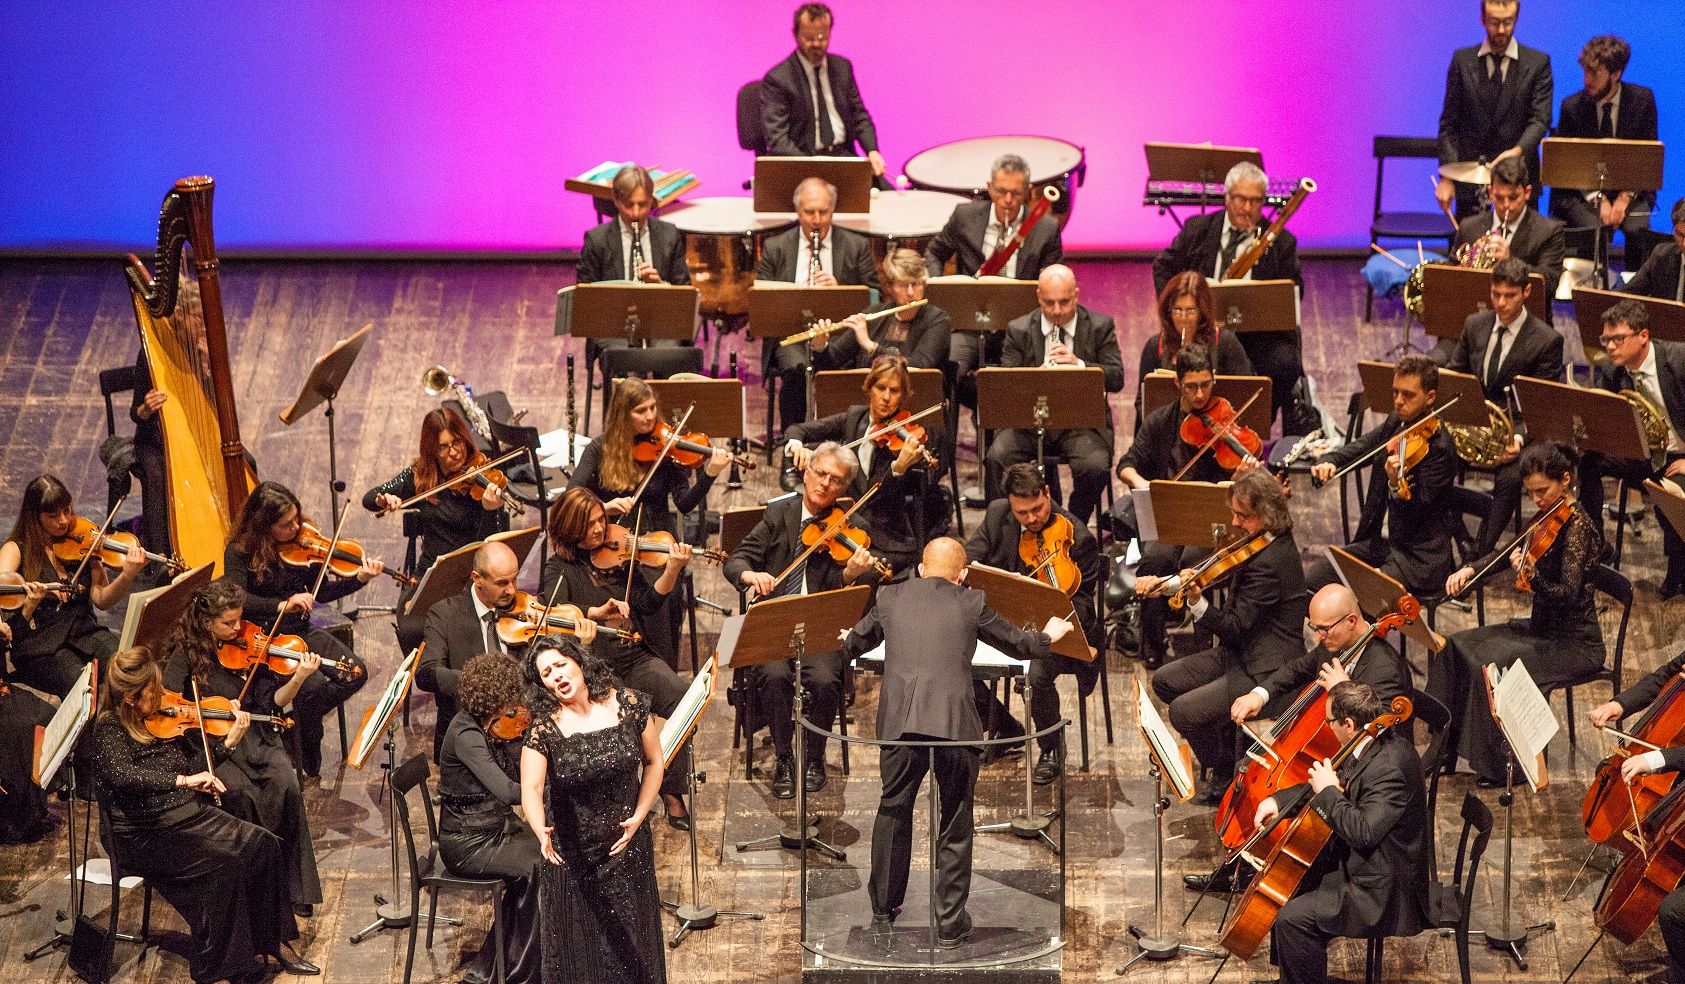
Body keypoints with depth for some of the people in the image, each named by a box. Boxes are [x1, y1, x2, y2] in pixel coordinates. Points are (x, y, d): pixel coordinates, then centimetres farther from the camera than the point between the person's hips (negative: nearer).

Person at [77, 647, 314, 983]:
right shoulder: (107, 731, -12)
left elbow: (196, 764, 18)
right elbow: (122, 776, -32)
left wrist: (230, 741, 3)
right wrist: (184, 780, -39)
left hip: (191, 816, 7)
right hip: (143, 836, -7)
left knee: (263, 845, -11)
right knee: (223, 866, -26)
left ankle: (274, 942, -2)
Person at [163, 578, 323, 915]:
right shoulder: (187, 654, -2)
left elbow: (273, 702, 1)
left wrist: (299, 678, -18)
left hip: (255, 736, 2)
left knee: (286, 786, -27)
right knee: (240, 793, -33)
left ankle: (295, 888, -17)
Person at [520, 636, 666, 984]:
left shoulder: (628, 705, -9)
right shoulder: (543, 728, -15)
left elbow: (654, 762, 2)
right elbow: (530, 788, -26)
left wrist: (638, 817, -6)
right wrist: (541, 830, -46)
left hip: (625, 843, 1)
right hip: (571, 852, -1)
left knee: (630, 949, 10)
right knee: (576, 950, 6)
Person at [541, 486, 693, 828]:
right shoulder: (560, 568, 3)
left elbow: (649, 602, 1)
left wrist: (672, 571, -17)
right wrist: (596, 612, -33)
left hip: (637, 658, 3)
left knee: (681, 697, -25)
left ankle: (673, 793, -15)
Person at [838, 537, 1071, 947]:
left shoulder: (891, 597, 10)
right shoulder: (972, 604, 5)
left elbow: (854, 644, 26)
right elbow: (1018, 644, 18)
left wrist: (847, 644, 51)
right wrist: (1048, 636, 41)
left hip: (900, 724, 2)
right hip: (954, 725, -2)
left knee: (892, 813, 19)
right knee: (955, 824, 9)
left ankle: (883, 912, 29)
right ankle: (950, 924, 12)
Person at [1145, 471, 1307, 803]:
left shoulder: (1270, 562, -26)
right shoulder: (1257, 543, 4)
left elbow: (1233, 626, -25)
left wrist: (1197, 602, -40)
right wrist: (1166, 583, 1)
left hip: (1268, 673, -11)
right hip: (1242, 653, 11)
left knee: (1184, 712, -19)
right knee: (1164, 681, 10)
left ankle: (1227, 776, 4)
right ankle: (1226, 745, 21)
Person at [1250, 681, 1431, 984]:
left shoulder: (1389, 767, -29)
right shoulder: (1375, 746, 3)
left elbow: (1363, 832, -36)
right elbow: (1330, 785, 19)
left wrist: (1327, 792, -24)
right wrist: (1279, 800, 7)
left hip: (1385, 891, -11)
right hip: (1357, 863, 11)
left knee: (1294, 918, -21)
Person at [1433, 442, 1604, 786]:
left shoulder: (1577, 527, -20)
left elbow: (1567, 595, -28)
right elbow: (1509, 555, 20)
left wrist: (1532, 576, -45)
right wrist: (1471, 570, 3)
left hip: (1574, 642, -9)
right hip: (1542, 628, 9)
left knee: (1495, 665, -26)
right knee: (1458, 647, 3)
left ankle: (1500, 766, -13)